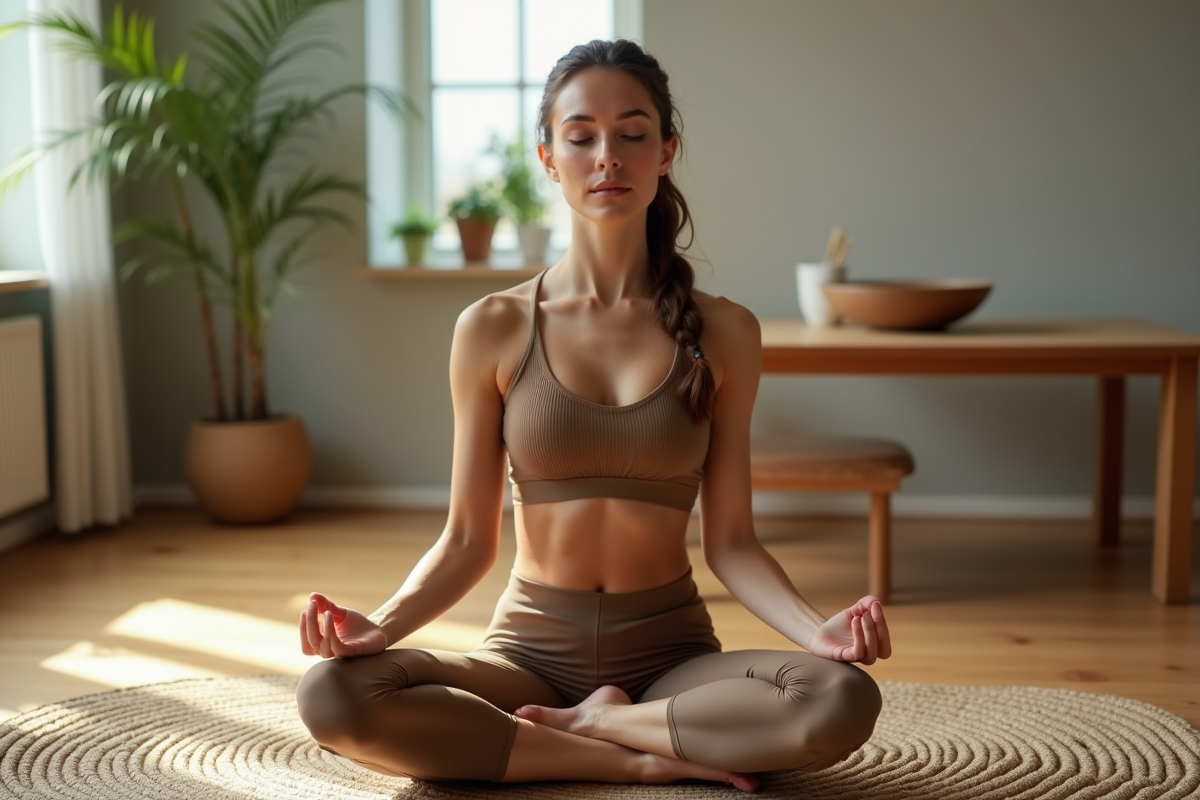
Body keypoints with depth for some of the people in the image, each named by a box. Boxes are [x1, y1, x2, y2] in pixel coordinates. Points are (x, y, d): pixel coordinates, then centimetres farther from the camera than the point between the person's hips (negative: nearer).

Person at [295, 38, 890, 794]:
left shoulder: (723, 333, 1)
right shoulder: (492, 329, -1)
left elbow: (729, 539, 1)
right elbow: (468, 541, 1)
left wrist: (818, 629, -18)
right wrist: (381, 625, -18)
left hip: (673, 652, 0)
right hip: (531, 647, 0)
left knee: (844, 702, -31)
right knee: (333, 696, -28)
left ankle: (593, 723, -8)